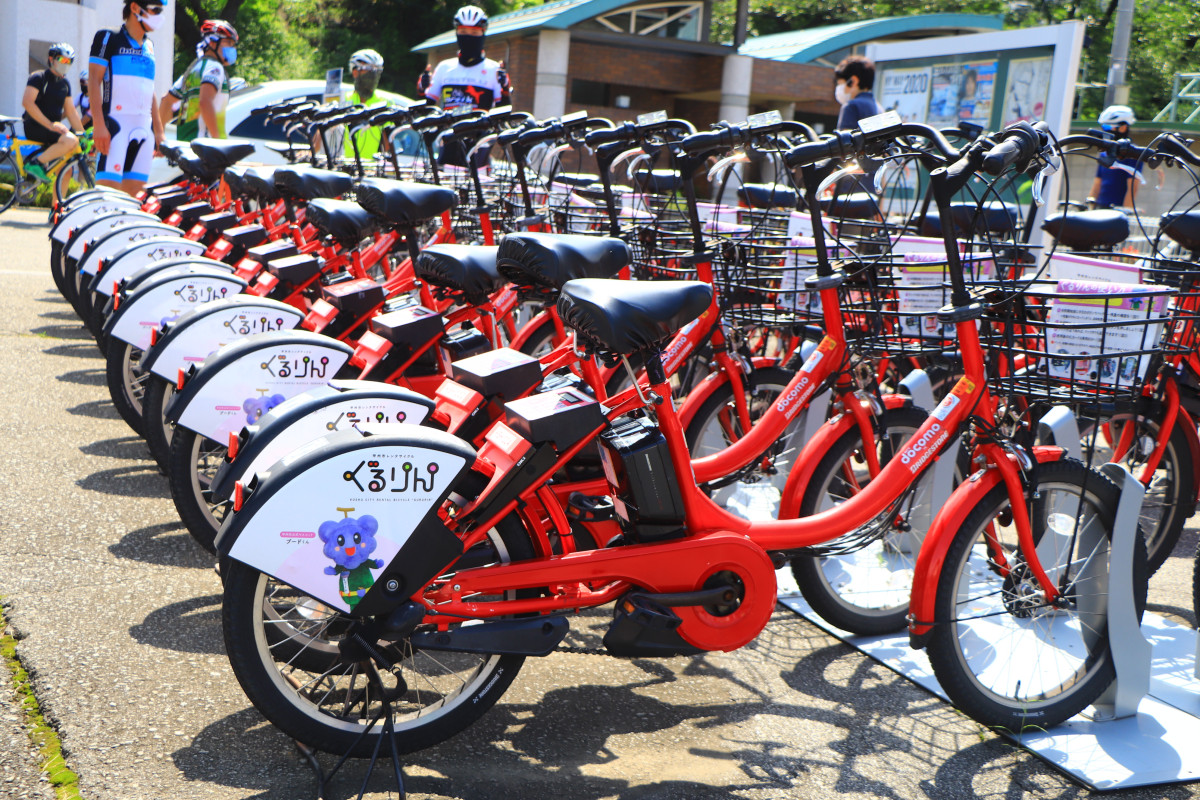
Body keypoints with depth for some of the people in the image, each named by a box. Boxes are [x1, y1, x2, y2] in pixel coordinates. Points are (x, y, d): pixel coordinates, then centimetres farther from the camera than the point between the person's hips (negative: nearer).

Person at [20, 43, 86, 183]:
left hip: (53, 128, 8)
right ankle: (35, 164, -22)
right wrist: (50, 124, -28)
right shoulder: (39, 77, -7)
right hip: (35, 128, -8)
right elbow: (27, 102, -20)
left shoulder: (65, 83, 16)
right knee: (70, 140, -31)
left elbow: (70, 111, 17)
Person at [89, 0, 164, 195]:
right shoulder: (108, 38, 1)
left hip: (144, 127, 6)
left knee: (134, 190, 2)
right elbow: (93, 81, -6)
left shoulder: (149, 46, 19)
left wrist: (158, 130, 18)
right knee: (108, 186, -16)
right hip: (116, 123, -6)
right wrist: (98, 124, -16)